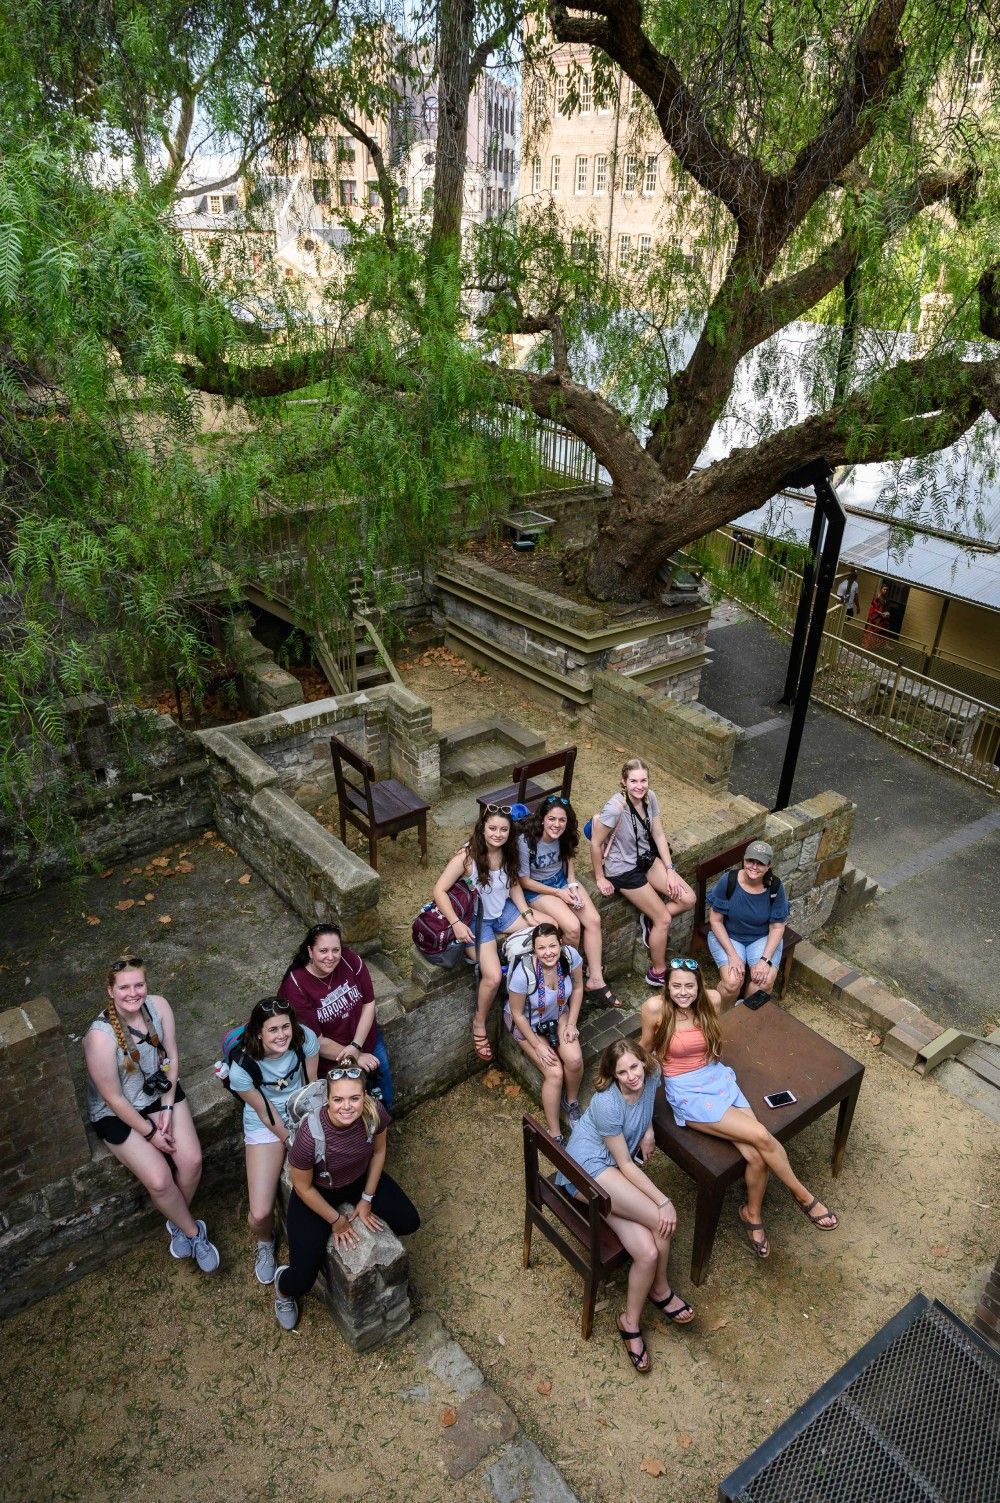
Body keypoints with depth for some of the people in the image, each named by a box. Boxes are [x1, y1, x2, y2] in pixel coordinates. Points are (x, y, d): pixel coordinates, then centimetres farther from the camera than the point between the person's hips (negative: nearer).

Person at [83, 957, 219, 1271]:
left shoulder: (159, 1006, -16)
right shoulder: (100, 1036, -30)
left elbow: (170, 1057, -3)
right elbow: (114, 1098, -20)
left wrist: (167, 1108, -8)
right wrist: (149, 1132, -13)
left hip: (161, 1093, 4)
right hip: (117, 1113, -4)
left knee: (192, 1160, -12)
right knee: (159, 1180, -16)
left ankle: (178, 1221, 18)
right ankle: (193, 1232, 12)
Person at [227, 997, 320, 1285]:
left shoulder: (305, 1039, -22)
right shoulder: (242, 1067, -28)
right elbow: (265, 1112, -15)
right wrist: (292, 1142, -8)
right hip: (266, 1126, -2)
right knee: (260, 1214, -11)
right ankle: (265, 1241, 28)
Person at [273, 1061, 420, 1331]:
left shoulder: (375, 1112, -29)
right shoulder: (310, 1135, -40)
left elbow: (378, 1152, -6)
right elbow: (303, 1187, -20)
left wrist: (367, 1199, -3)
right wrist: (336, 1220, -10)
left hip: (360, 1179, 4)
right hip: (317, 1192, -4)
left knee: (409, 1222, 1)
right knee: (302, 1281, -11)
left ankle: (368, 1227, 33)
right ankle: (283, 1285, 28)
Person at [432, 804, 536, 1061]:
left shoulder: (508, 853, -7)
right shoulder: (468, 856, -25)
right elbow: (439, 891, -22)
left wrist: (528, 915, -1)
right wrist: (456, 924, -28)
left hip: (503, 911, 6)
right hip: (476, 920, -6)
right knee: (493, 977, -19)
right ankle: (479, 1025, 4)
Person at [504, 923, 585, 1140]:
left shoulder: (570, 956, -27)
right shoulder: (523, 973, -37)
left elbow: (577, 988, -5)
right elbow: (517, 1013, -21)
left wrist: (572, 1024, -8)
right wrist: (538, 1045, -16)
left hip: (558, 1015, 3)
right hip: (527, 1022, -3)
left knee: (574, 1060, -18)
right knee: (554, 1073, -16)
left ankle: (571, 1101, 15)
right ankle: (554, 1135, 3)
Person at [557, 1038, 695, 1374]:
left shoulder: (651, 1076, -6)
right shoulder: (607, 1103, -25)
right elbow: (625, 1164, -17)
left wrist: (648, 1130, 5)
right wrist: (664, 1201, -20)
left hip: (616, 1171, 7)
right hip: (589, 1166, -7)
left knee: (648, 1252, -15)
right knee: (663, 1222, -21)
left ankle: (631, 1322, 7)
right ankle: (661, 1291, 5)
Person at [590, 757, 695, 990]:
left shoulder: (649, 797, -10)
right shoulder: (615, 807, -31)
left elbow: (658, 835, 0)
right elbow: (595, 843, -21)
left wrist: (669, 870, -4)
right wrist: (600, 878, -12)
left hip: (646, 858, 7)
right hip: (623, 869, -7)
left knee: (688, 899, -2)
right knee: (664, 919, -2)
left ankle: (650, 918, 22)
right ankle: (657, 973, 18)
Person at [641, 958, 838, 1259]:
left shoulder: (712, 1000, -8)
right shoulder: (655, 1007, -19)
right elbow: (646, 1048, 1)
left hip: (718, 1079, 4)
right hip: (687, 1092, -4)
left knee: (757, 1156, -15)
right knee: (761, 1137, -18)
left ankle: (752, 1214, 15)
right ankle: (802, 1195, 9)